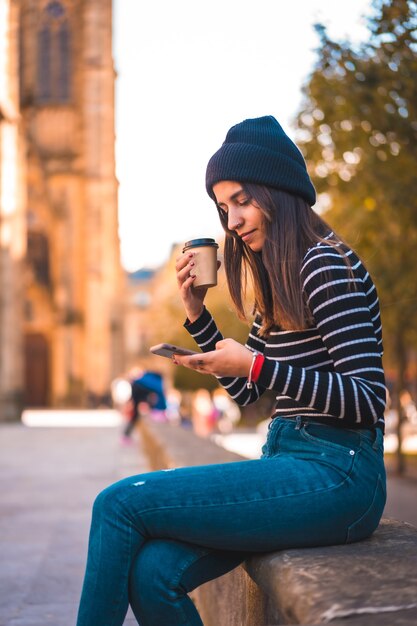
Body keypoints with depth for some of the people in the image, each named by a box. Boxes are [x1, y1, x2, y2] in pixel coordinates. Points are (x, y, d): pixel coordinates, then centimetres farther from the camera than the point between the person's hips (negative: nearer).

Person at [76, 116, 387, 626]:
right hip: (290, 460, 8)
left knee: (120, 503, -15)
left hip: (336, 475, -8)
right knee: (153, 572, -13)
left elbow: (368, 399, -16)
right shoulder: (276, 280, 18)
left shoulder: (326, 264, -10)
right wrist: (197, 314, 12)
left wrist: (257, 365, -22)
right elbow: (244, 392, 23)